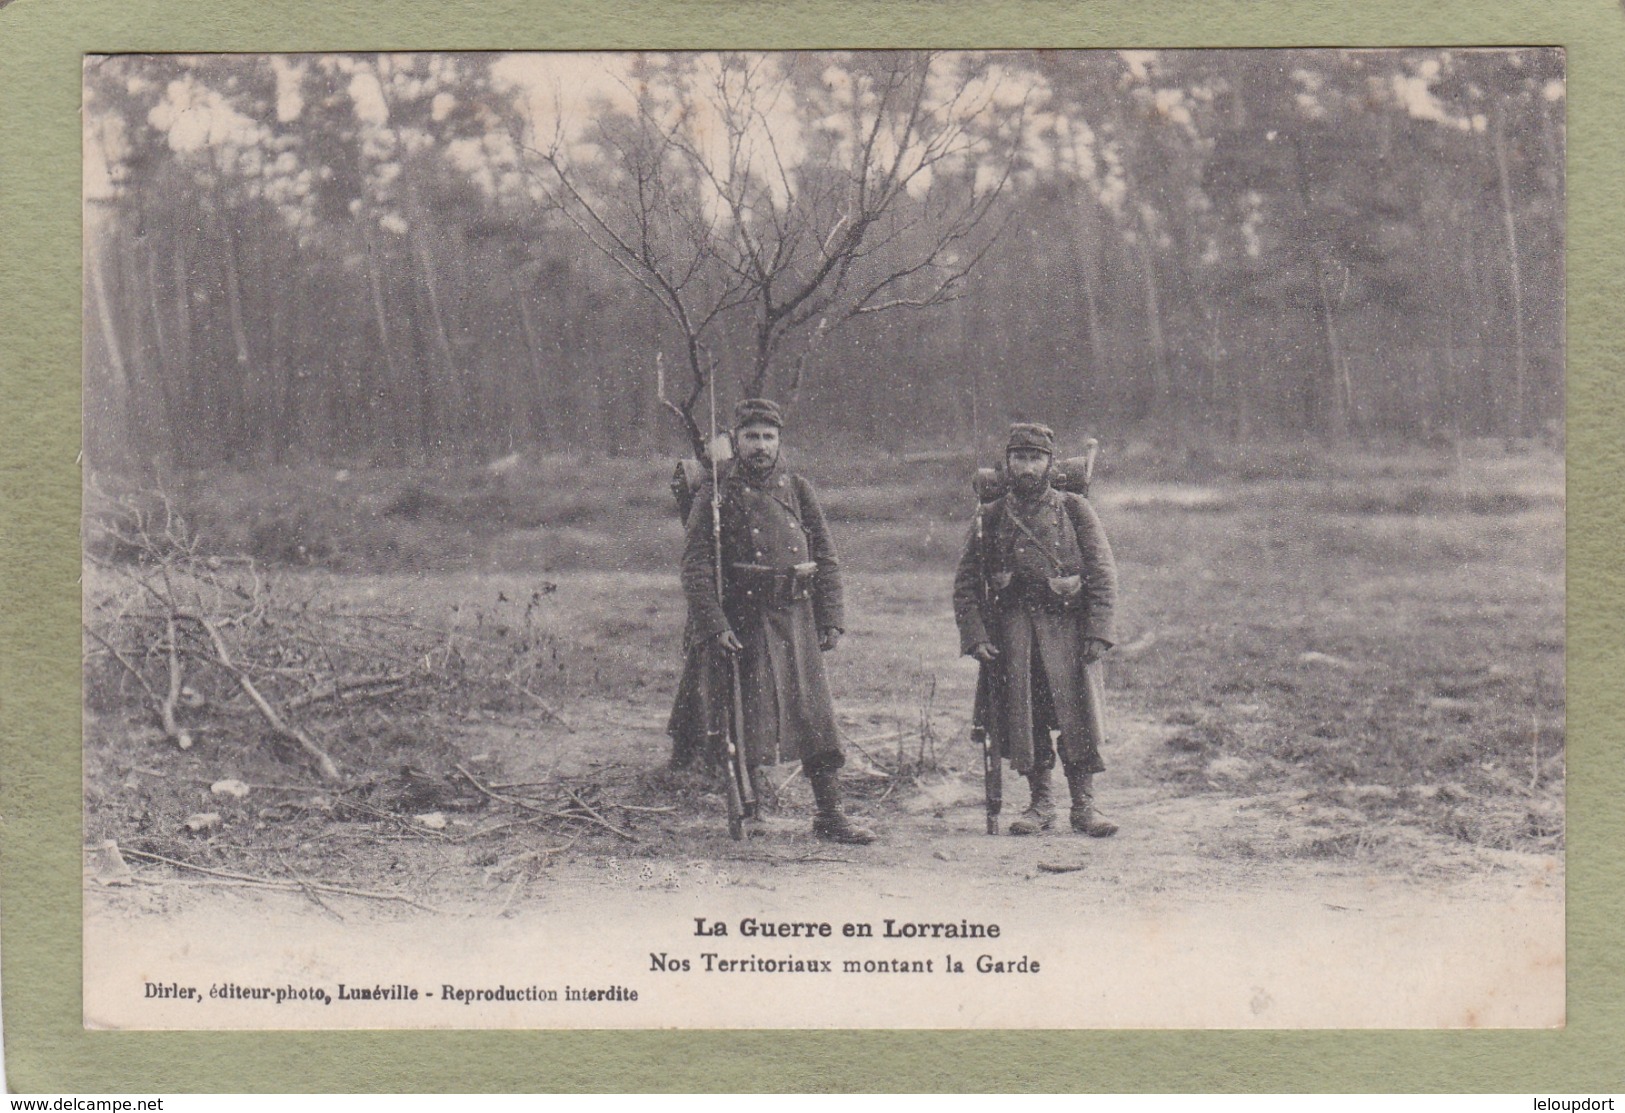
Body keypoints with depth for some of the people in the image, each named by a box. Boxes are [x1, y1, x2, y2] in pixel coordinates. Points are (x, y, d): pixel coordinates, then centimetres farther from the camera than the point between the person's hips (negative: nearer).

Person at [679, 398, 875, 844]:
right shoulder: (716, 494, -1)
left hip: (798, 618, 4)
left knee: (816, 713, 3)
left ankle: (830, 815, 10)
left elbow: (826, 557, 13)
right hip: (745, 619, -4)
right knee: (751, 719, -1)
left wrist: (831, 620, 4)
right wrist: (714, 626, -17)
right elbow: (695, 568, -7)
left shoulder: (797, 489, 11)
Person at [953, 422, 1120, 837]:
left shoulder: (1075, 511, 6)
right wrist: (975, 637, -4)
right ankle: (1041, 804, 12)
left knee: (1079, 714, -5)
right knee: (1023, 720, 0)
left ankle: (1083, 806, 4)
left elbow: (1103, 575, 2)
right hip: (1011, 627, 1)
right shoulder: (989, 518, 10)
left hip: (1066, 626, -1)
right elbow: (965, 583, 8)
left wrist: (1096, 632, -8)